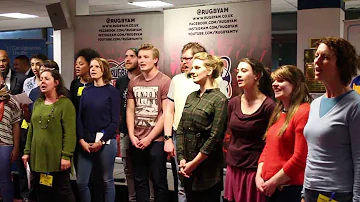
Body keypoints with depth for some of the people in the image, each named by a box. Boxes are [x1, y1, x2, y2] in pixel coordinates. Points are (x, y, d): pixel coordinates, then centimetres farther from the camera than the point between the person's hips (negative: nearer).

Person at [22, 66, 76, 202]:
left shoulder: (65, 103, -8)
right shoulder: (38, 103, 13)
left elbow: (70, 132, -14)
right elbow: (31, 130, 16)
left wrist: (66, 156, -19)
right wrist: (27, 151, 11)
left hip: (56, 157, -7)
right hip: (37, 156, 7)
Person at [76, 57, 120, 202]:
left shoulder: (112, 91, -2)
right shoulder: (86, 91, 11)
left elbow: (115, 121, -7)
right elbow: (80, 118, 8)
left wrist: (101, 141, -12)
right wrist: (81, 140, -5)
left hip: (106, 142, -4)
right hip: (86, 142, 4)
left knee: (107, 181, 7)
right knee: (81, 182, 4)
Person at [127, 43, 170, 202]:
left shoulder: (165, 82, -7)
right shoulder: (133, 83, 10)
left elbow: (167, 114, -10)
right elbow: (130, 110, 10)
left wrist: (149, 138, -11)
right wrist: (132, 136, -1)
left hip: (156, 141, -5)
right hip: (136, 141, 5)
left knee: (159, 182, 5)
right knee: (140, 181, 13)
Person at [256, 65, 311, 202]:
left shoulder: (303, 112, -15)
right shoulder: (278, 113, 13)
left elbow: (300, 158, -20)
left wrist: (273, 182, -14)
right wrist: (259, 176, 3)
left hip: (292, 188, -8)